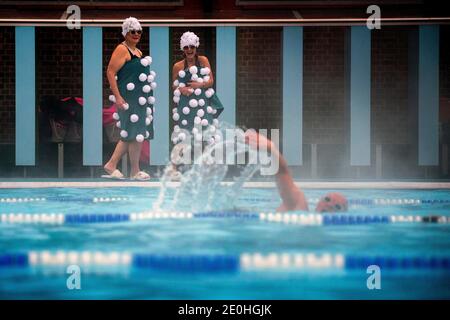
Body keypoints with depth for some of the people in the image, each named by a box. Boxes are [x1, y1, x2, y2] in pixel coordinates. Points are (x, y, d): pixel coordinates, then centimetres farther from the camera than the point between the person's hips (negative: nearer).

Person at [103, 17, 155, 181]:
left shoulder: (138, 51, 18)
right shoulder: (122, 50, -10)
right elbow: (110, 72, -17)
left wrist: (148, 96, 23)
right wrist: (117, 97, -23)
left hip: (141, 99, 9)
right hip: (129, 99, -9)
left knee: (129, 135, 11)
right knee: (136, 135, -7)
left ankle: (111, 165, 16)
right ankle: (135, 172, 0)